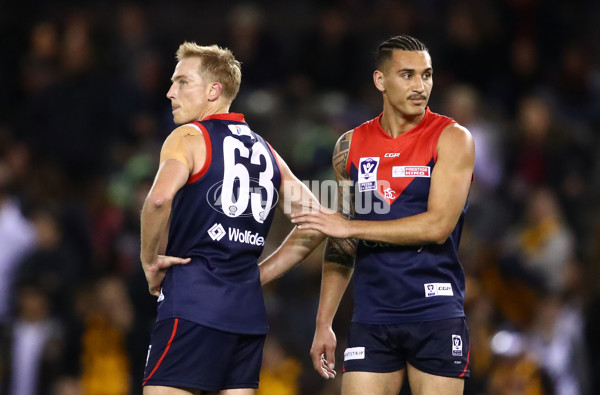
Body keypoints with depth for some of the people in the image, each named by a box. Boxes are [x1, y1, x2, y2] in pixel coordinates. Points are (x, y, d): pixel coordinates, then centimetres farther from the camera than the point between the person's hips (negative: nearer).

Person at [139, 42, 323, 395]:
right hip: (249, 308, 7)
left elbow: (160, 198, -22)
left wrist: (150, 260, -9)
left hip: (193, 303, -7)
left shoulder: (189, 137, -1)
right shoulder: (265, 150, 20)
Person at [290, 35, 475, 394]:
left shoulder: (452, 138, -3)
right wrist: (324, 323, 10)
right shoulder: (352, 146, 10)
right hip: (372, 320, 3)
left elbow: (437, 226, -14)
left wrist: (350, 226, -12)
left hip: (436, 317, -3)